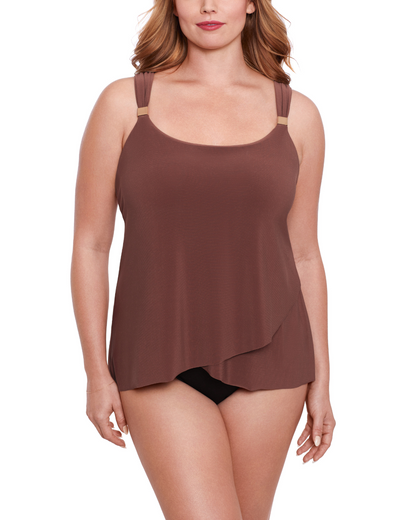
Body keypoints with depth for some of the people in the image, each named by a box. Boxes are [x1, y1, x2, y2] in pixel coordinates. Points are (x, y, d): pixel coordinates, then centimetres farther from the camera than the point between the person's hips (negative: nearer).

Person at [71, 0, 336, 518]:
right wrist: (97, 372, -4)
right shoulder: (123, 103, -2)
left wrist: (320, 380, 7)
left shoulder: (297, 115, 3)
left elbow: (304, 255, 7)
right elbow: (90, 243, 0)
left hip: (265, 360, 2)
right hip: (162, 364, -2)